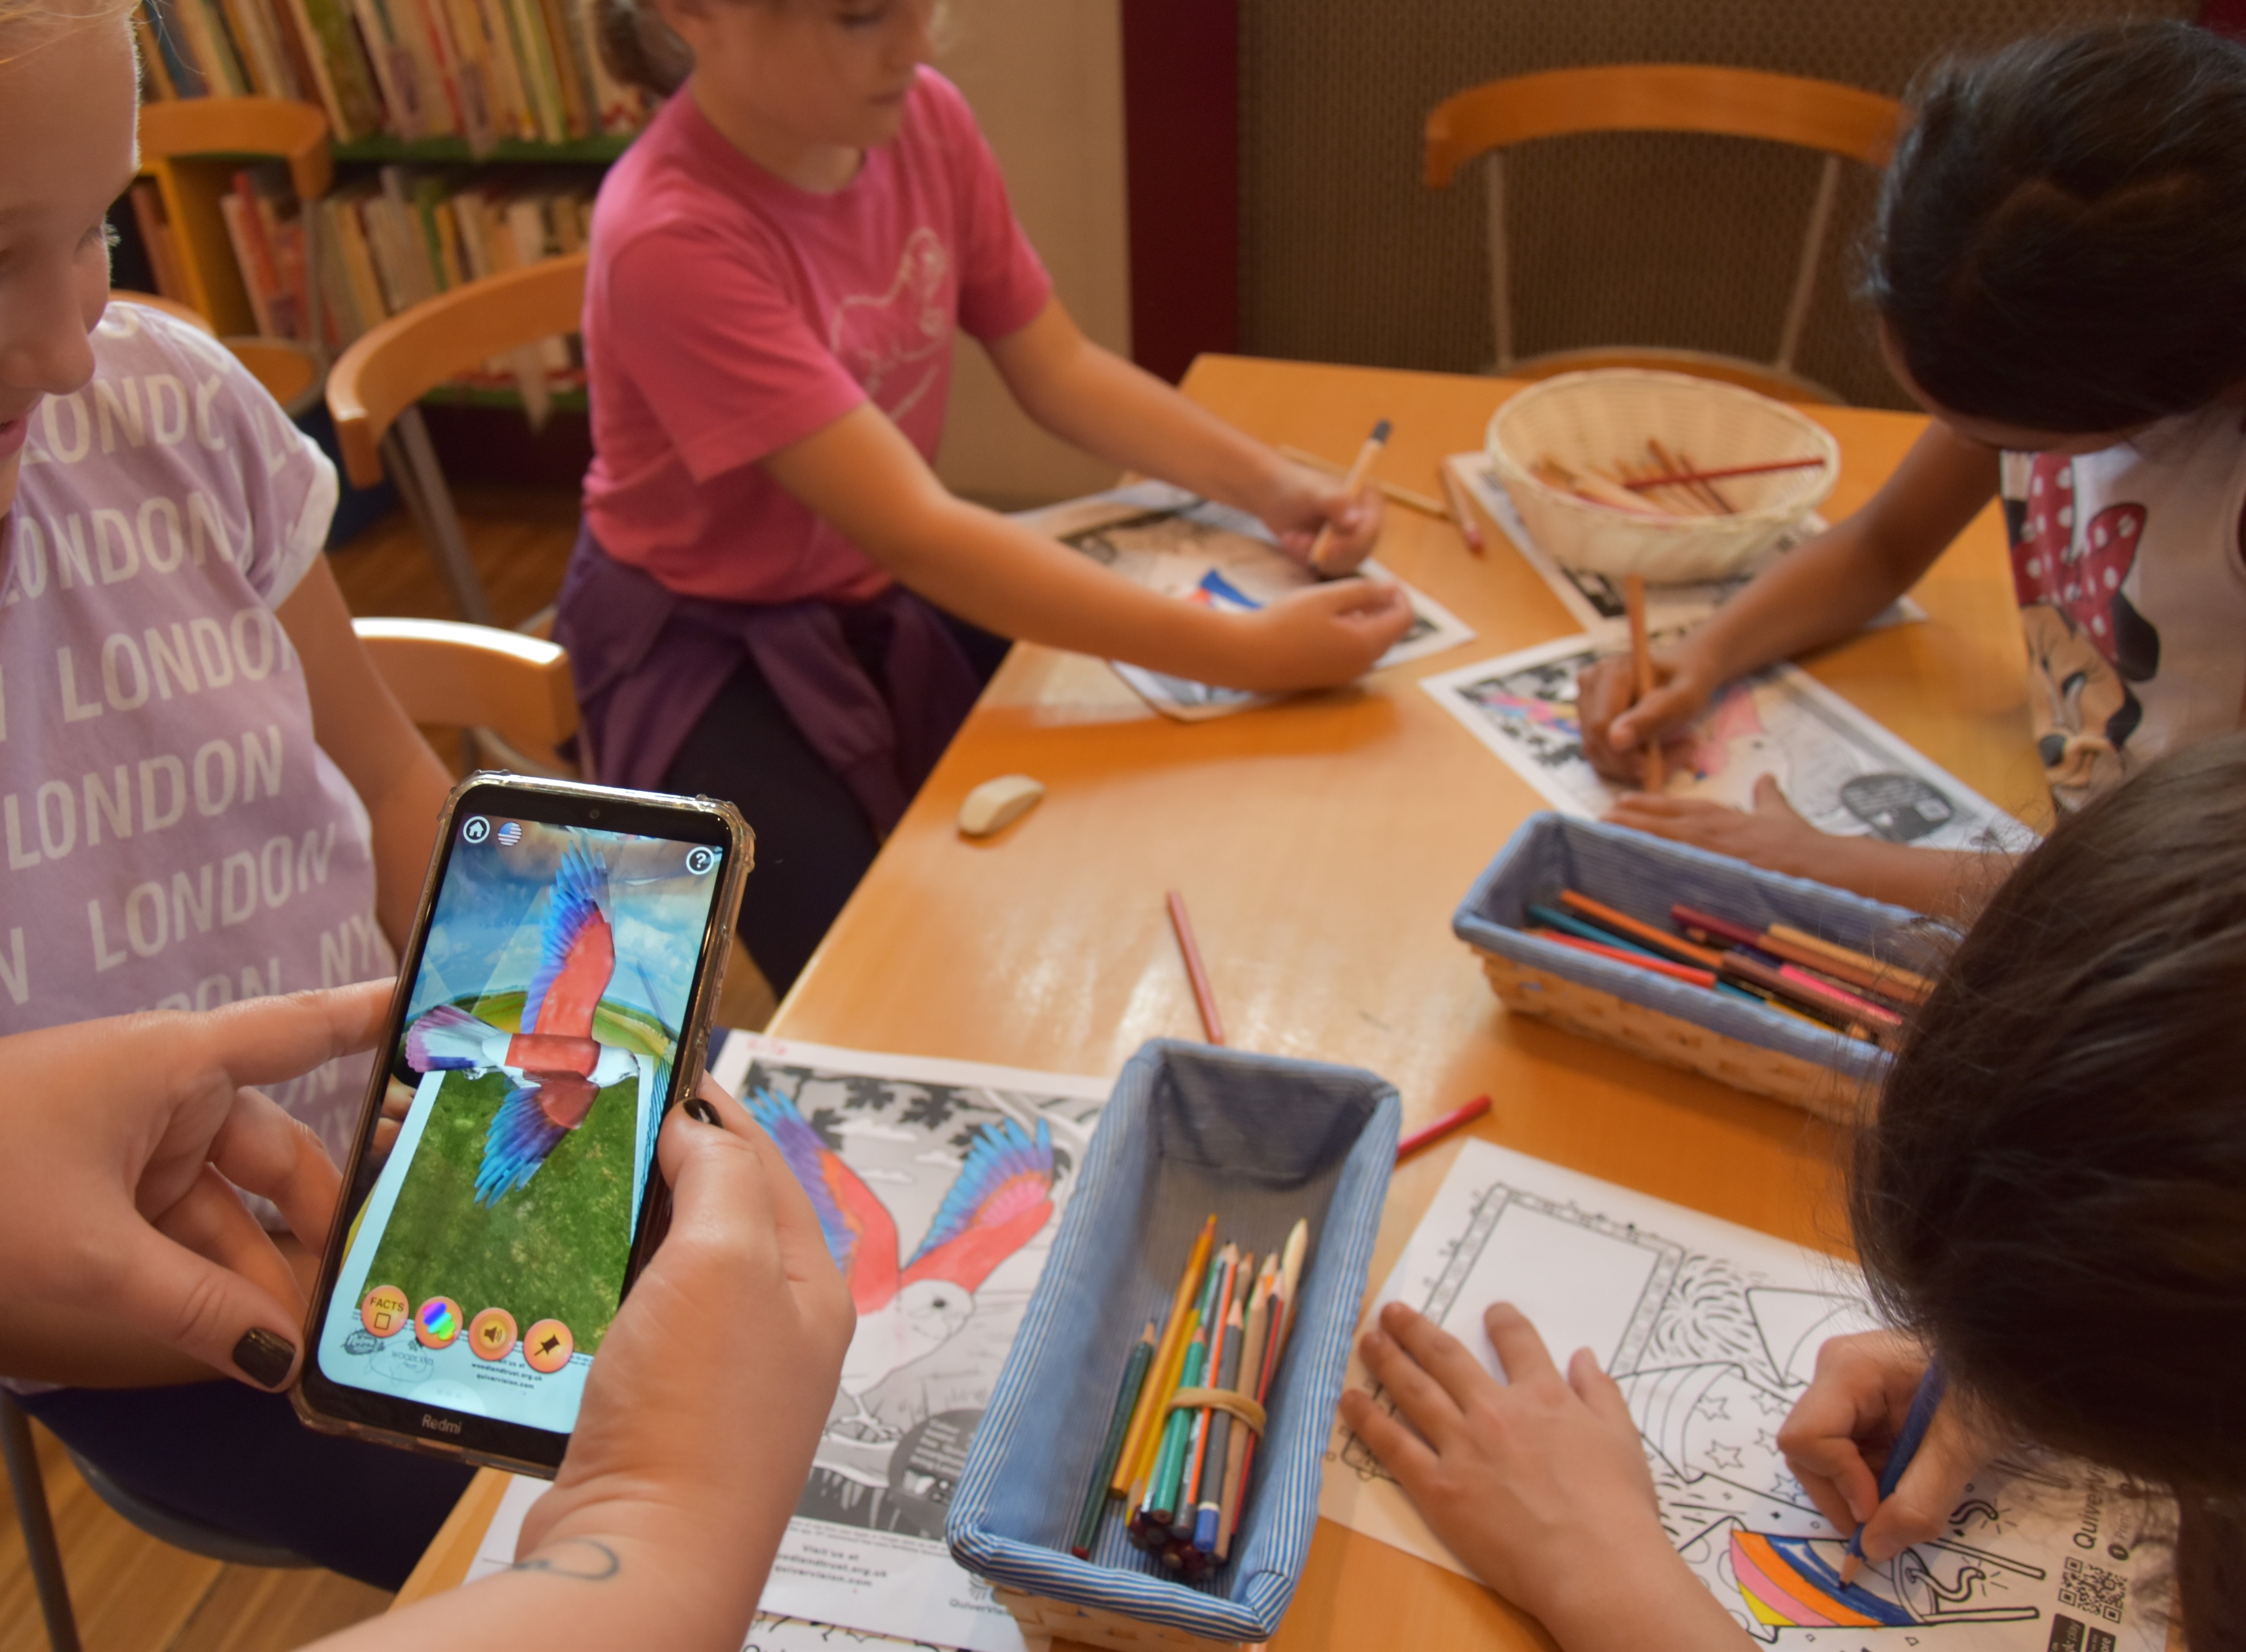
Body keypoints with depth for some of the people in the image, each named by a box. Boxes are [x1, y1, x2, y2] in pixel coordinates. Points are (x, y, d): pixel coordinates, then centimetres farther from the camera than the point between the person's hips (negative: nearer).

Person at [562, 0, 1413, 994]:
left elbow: (1059, 370, -2)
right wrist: (1250, 652, -40)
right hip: (710, 641, -6)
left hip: (882, 586, 6)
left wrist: (1268, 484, -17)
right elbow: (915, 532, -37)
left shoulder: (920, 116, -11)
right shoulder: (671, 239, -31)